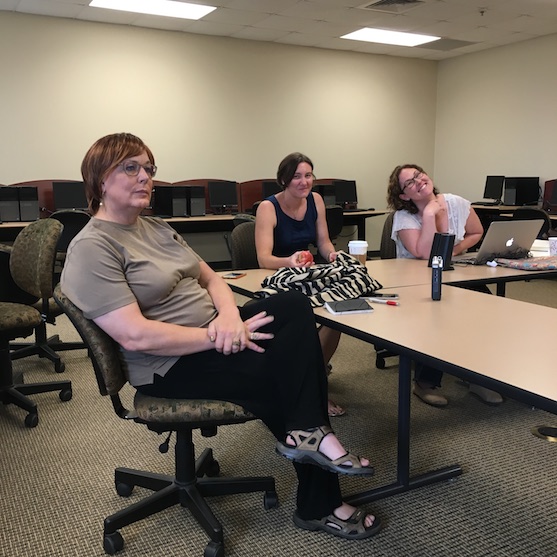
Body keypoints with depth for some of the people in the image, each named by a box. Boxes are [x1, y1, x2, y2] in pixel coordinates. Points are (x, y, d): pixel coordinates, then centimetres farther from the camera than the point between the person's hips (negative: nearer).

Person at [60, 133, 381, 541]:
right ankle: (319, 505, 2)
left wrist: (229, 315, -10)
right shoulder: (92, 248, -13)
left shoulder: (156, 227, 14)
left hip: (213, 332, 8)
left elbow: (210, 278, 12)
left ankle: (307, 433, -14)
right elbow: (136, 336, -23)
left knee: (296, 305, -15)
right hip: (172, 366, -7)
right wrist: (220, 338, -21)